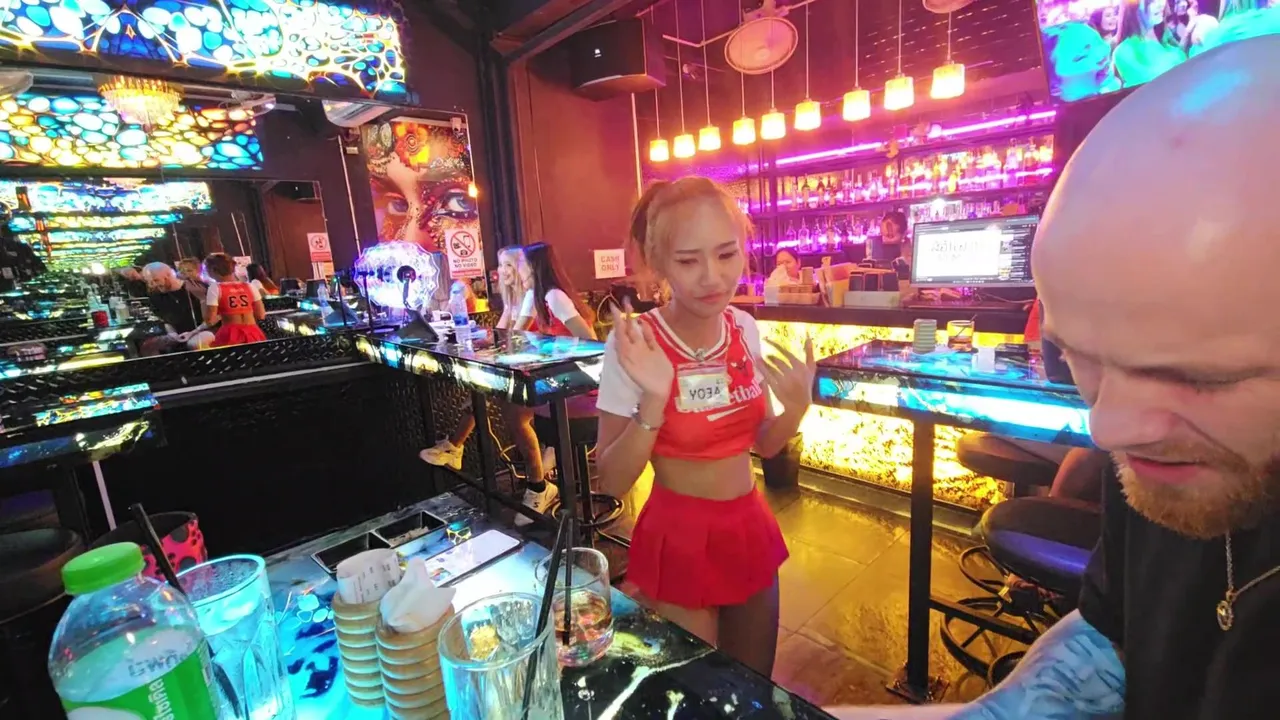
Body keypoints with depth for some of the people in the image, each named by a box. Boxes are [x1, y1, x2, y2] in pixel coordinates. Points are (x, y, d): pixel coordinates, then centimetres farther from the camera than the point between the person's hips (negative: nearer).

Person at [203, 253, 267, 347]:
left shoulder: (215, 288, -2)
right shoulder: (249, 286, 8)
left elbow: (210, 321, -6)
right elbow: (261, 315, 8)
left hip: (230, 336, -3)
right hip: (253, 334, 4)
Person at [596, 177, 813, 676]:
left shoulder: (745, 328, -5)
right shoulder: (635, 343, -20)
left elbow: (762, 445, 5)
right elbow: (613, 482, -17)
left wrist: (797, 407, -15)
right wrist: (653, 401, -32)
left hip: (749, 530, 5)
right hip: (679, 540, -5)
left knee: (755, 686, 25)